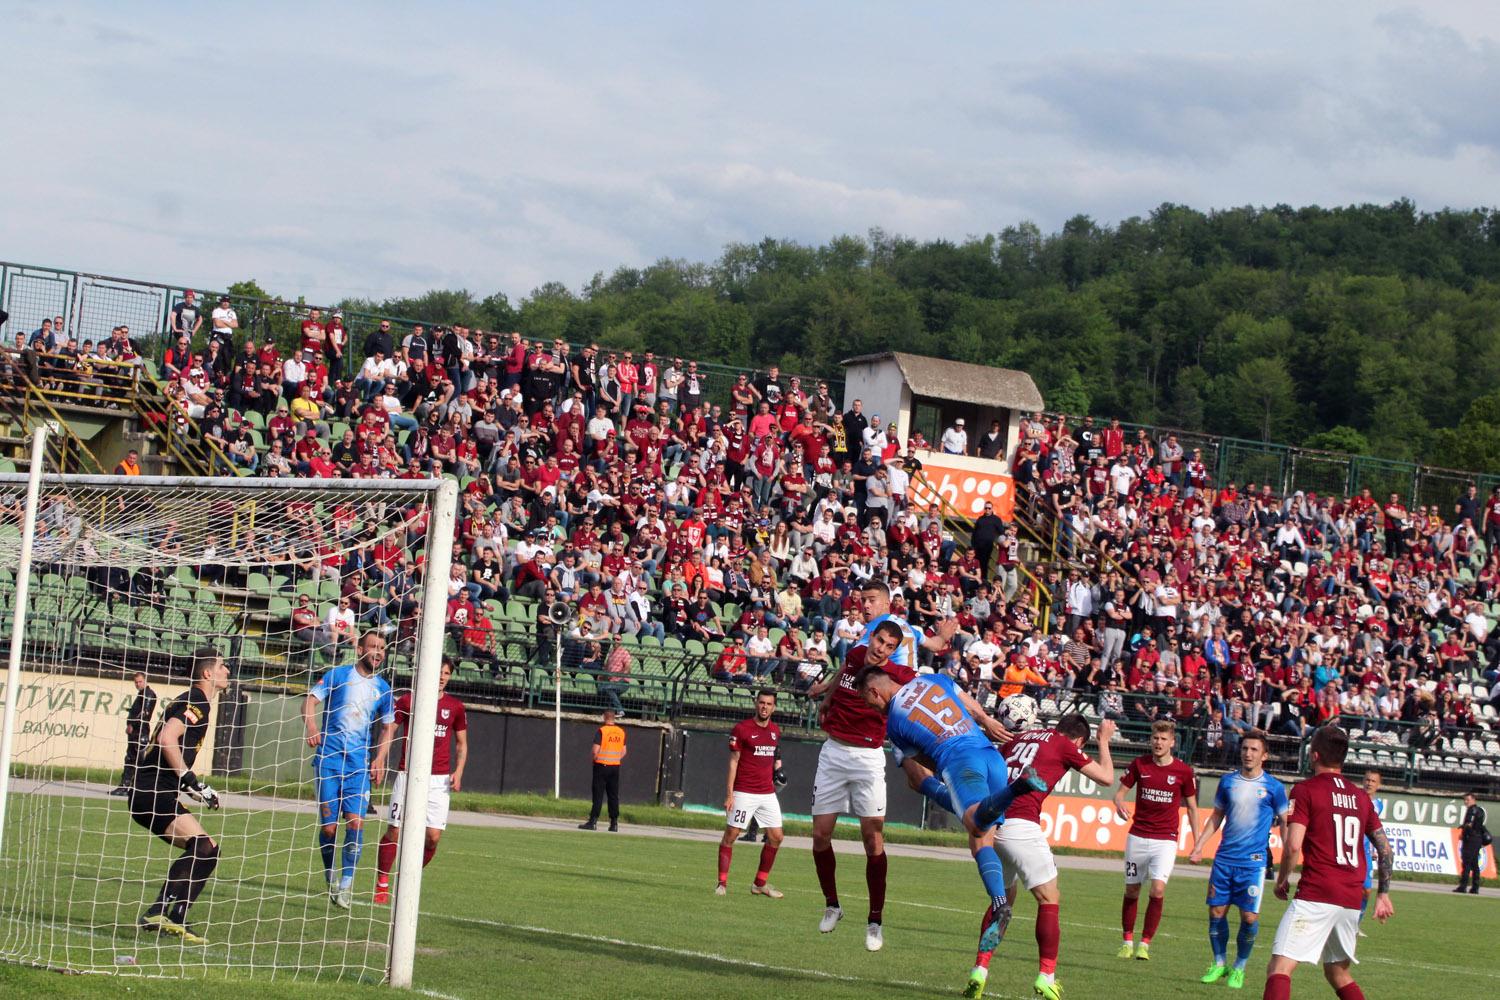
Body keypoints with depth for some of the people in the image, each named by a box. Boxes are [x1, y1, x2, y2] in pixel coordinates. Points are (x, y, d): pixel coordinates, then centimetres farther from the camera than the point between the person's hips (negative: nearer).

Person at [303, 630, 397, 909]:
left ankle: (346, 884, -5)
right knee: (328, 826, -3)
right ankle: (330, 880, 17)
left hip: (359, 764, 2)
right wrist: (311, 726, -24)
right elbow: (310, 700, -3)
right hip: (329, 759, -2)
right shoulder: (338, 674, 3)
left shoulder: (382, 688, 11)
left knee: (355, 821, -14)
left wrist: (379, 759, 6)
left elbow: (388, 727, 20)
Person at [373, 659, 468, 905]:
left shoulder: (455, 707, 8)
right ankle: (382, 883, 11)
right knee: (394, 831, -5)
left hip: (440, 779, 2)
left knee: (433, 836, -6)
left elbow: (461, 743, 16)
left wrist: (458, 771, 2)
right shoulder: (408, 700, 1)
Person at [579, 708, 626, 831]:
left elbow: (595, 750, -16)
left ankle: (593, 821, -5)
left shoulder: (602, 731, -11)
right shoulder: (621, 732, 6)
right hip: (615, 766, 5)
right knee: (614, 796, 8)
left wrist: (595, 758, 2)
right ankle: (614, 823, 7)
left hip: (602, 765, -5)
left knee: (598, 795, -3)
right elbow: (624, 752, 10)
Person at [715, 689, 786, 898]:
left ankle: (760, 883, 15)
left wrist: (777, 771, 9)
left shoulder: (775, 730, 12)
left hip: (768, 793, 6)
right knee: (730, 834, -6)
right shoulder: (742, 729, -6)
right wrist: (729, 794, -12)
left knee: (776, 837, 4)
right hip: (744, 793, -6)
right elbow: (733, 762, -8)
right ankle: (722, 883, -1)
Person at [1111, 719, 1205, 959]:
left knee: (1158, 889, -17)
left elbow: (1191, 807, 7)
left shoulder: (1183, 771, -3)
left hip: (1166, 839, -2)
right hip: (1137, 837, 2)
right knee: (1131, 890, 6)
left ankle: (1145, 943, -6)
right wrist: (1119, 804, -18)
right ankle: (1128, 941, 22)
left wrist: (1197, 842, 4)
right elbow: (1120, 790, 7)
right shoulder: (1139, 764, 0)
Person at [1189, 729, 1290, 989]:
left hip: (1253, 862, -3)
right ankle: (1219, 963, 20)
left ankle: (1239, 967, 12)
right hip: (1224, 860, 3)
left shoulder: (1274, 788, -2)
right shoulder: (1228, 781, 7)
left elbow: (1285, 824, 5)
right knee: (1216, 912, 4)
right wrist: (1199, 847, 11)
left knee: (1250, 917, -6)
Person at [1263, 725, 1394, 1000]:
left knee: (1279, 968, -14)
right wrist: (1383, 894, 21)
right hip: (1352, 900, 7)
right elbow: (1384, 847, 15)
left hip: (1316, 895, -7)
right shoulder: (1361, 796, 15)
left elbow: (1293, 846, -12)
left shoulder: (1306, 790, -3)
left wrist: (1282, 880, 4)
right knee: (1338, 974, 23)